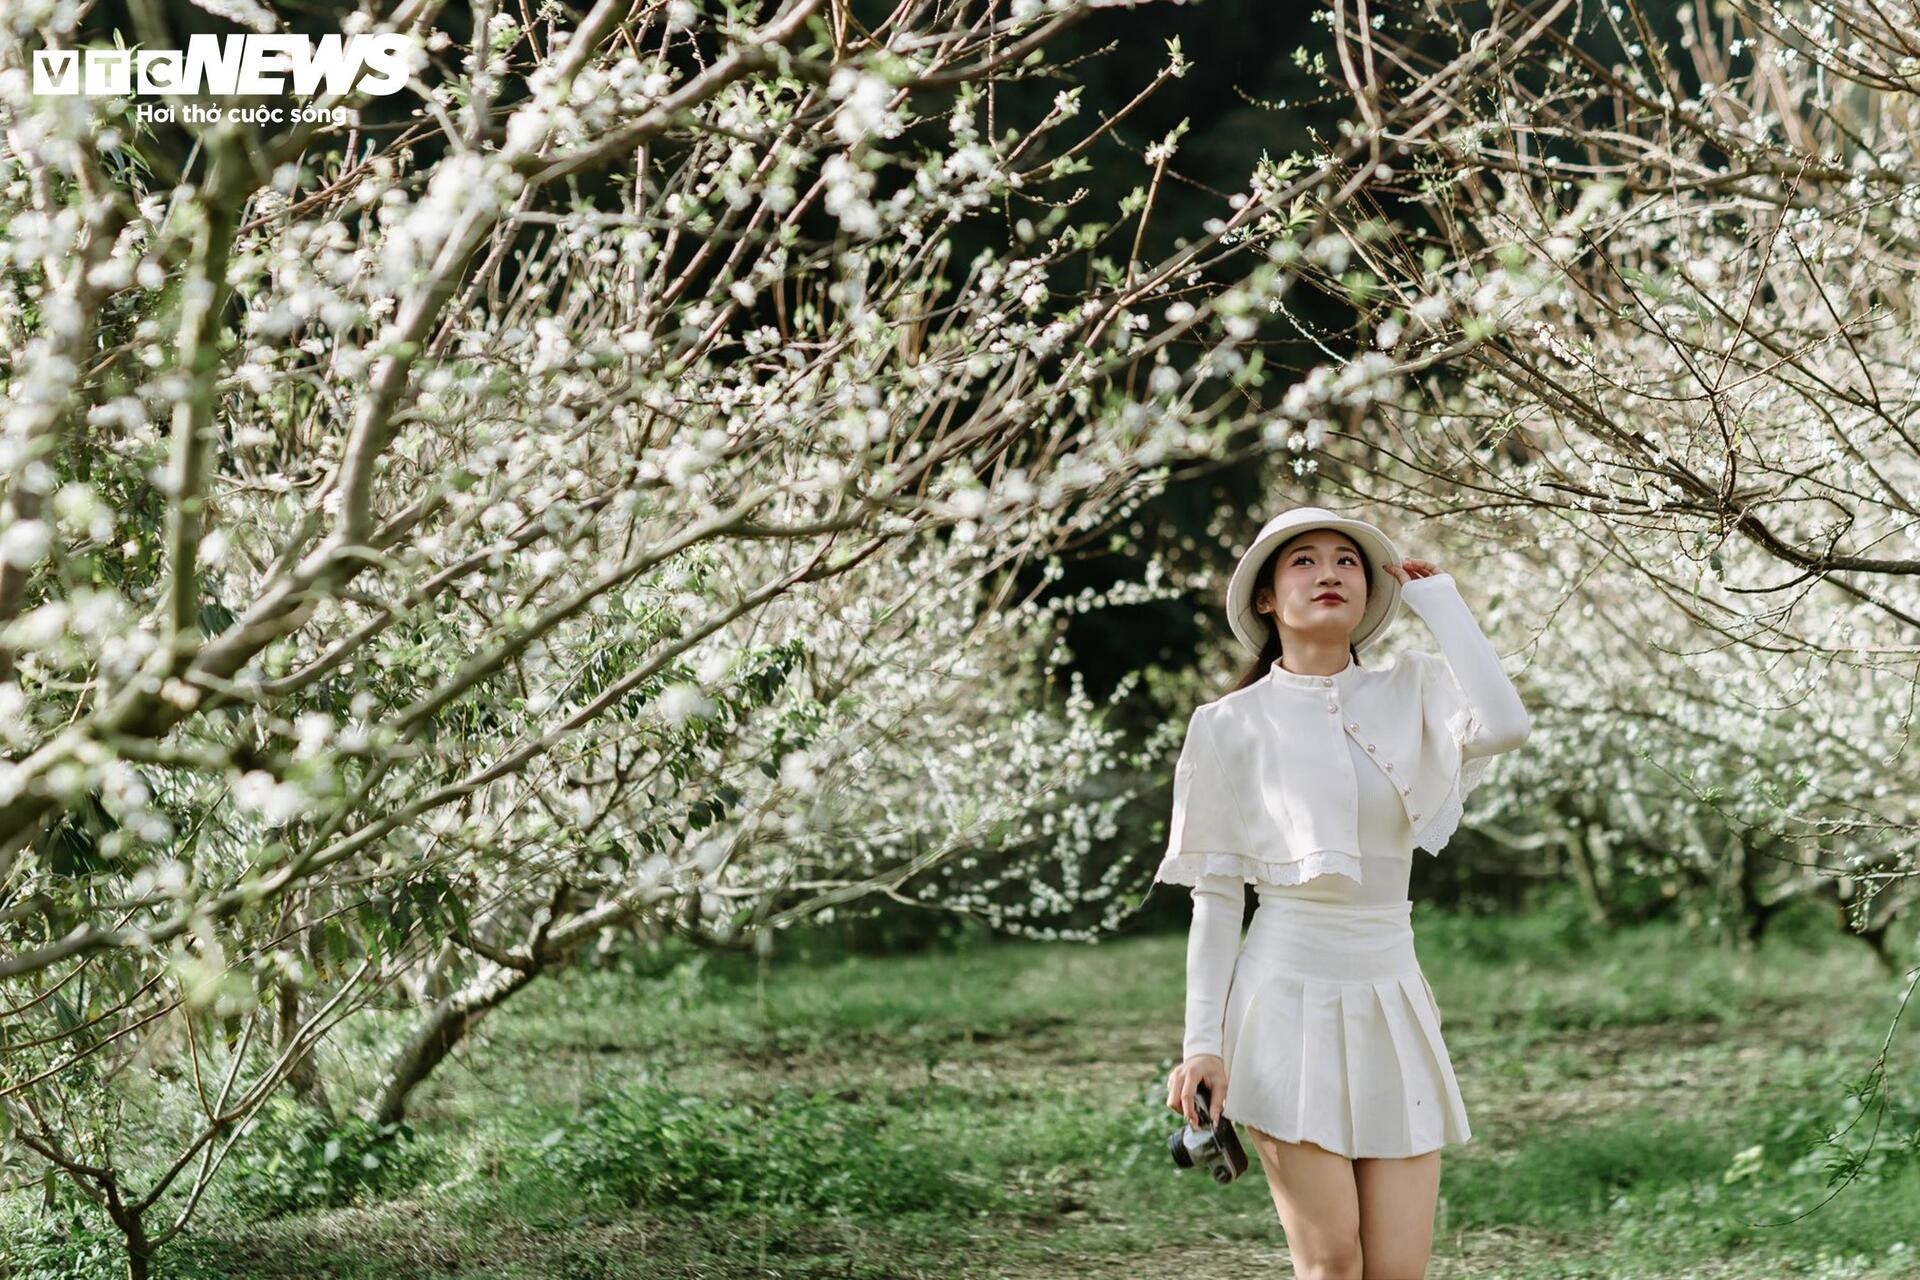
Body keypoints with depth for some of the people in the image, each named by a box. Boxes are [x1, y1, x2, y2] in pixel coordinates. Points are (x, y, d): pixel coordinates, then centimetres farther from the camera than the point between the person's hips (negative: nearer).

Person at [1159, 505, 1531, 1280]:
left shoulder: (1412, 692, 6)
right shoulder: (1233, 724, 1)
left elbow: (1503, 726, -17)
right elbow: (1215, 896, 2)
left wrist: (1436, 601, -4)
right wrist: (1201, 1041, -6)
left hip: (1392, 1001, 3)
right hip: (1288, 995, -3)